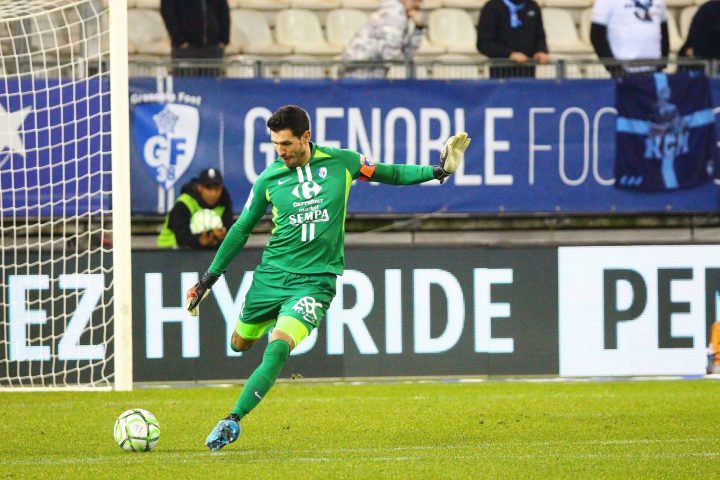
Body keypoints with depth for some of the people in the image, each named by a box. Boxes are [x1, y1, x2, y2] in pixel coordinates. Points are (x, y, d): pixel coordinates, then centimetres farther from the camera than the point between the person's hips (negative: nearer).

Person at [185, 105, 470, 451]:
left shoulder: (342, 162, -4)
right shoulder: (268, 179, -2)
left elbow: (389, 174, 12)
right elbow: (242, 229, 11)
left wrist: (437, 170, -2)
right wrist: (209, 277, 12)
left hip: (315, 278, -3)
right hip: (271, 275, 3)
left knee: (276, 350, -22)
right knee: (239, 344, 16)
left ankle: (233, 421, -18)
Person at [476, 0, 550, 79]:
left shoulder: (533, 7, 12)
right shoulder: (492, 8, -4)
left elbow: (539, 37, 16)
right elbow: (483, 43, -10)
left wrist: (541, 52, -8)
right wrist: (510, 54, -24)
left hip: (528, 71, 5)